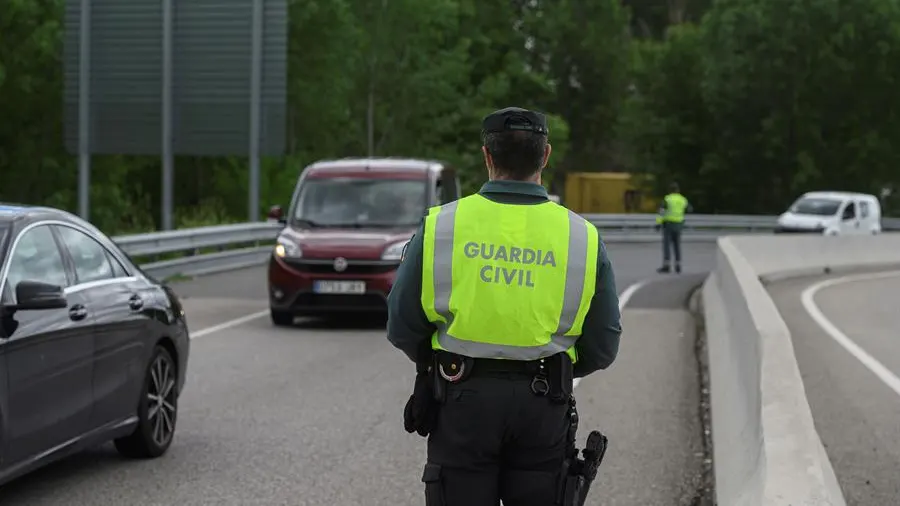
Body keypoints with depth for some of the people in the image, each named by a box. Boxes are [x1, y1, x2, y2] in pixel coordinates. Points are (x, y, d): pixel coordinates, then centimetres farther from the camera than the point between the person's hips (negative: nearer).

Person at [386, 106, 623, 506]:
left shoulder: (441, 226, -6)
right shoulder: (581, 237, -4)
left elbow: (403, 326, -2)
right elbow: (602, 347, 0)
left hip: (462, 399, -1)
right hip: (544, 405, 1)